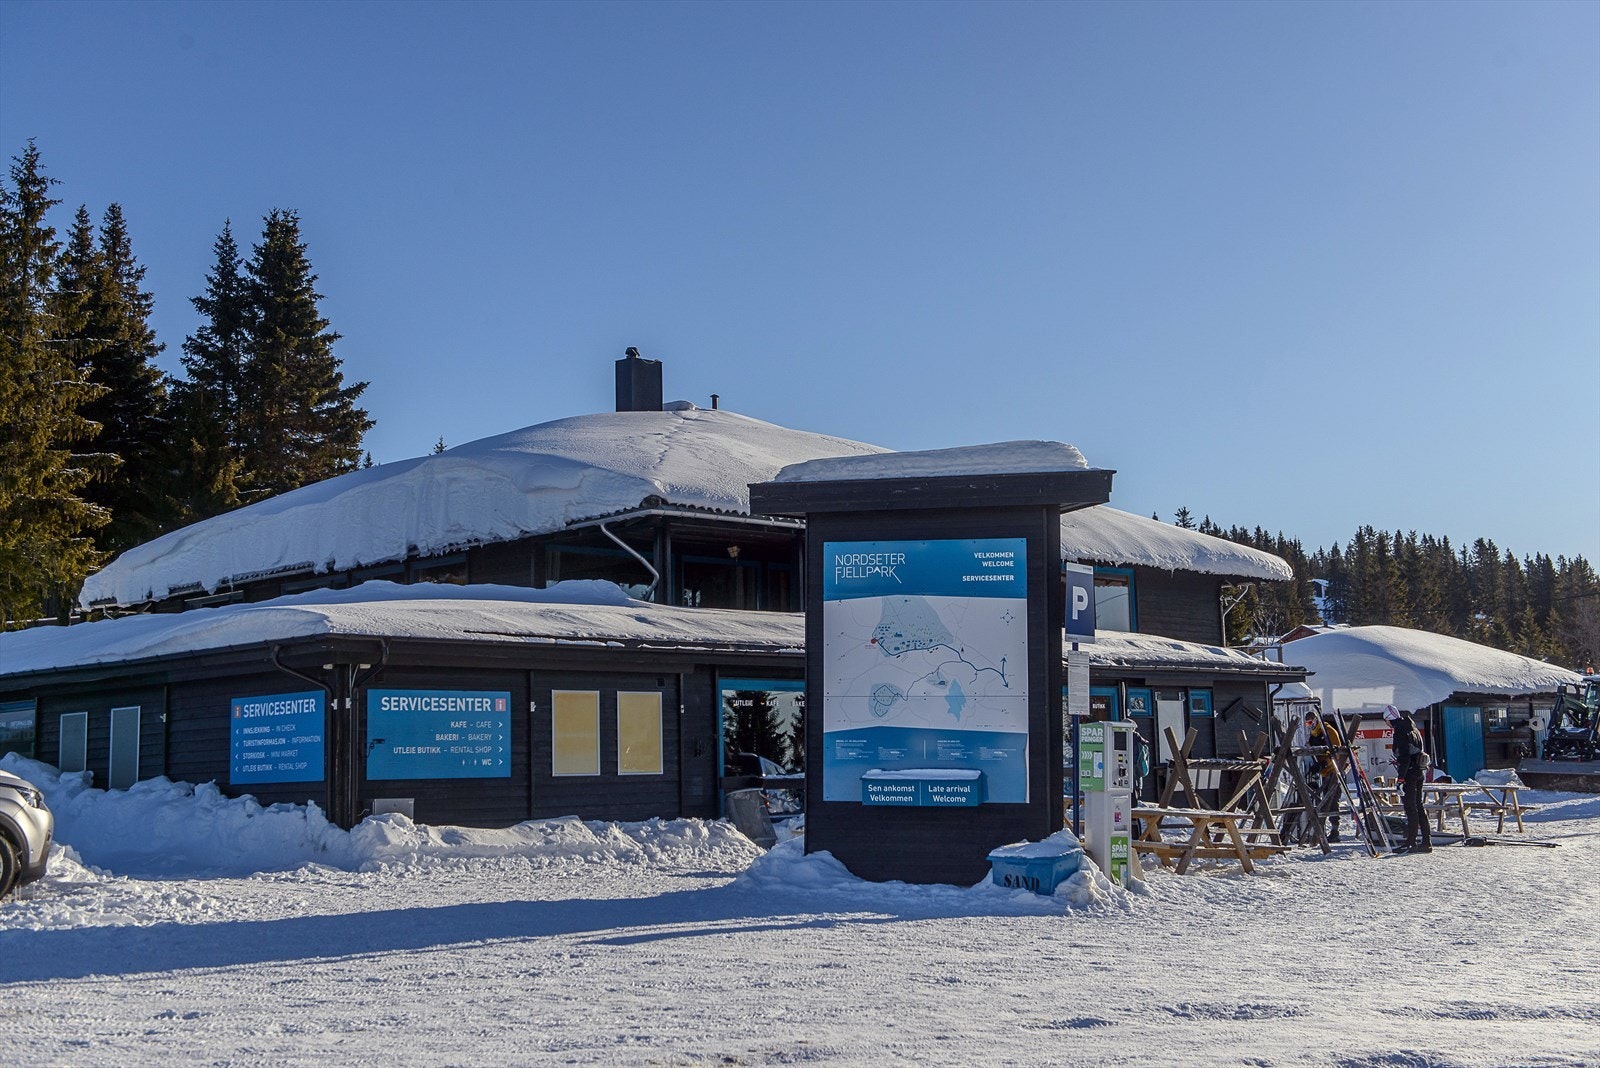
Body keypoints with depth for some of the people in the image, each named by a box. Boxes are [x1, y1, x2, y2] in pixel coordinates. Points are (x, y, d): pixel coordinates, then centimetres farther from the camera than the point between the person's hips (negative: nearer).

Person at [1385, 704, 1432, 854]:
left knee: (1410, 807, -7)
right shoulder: (1413, 729, 15)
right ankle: (1427, 842, 14)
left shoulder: (1400, 732, -15)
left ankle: (1411, 843, -6)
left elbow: (1404, 756, -21)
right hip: (1419, 770, 9)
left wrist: (1401, 778, -22)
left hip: (1409, 772, -9)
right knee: (1418, 806, 13)